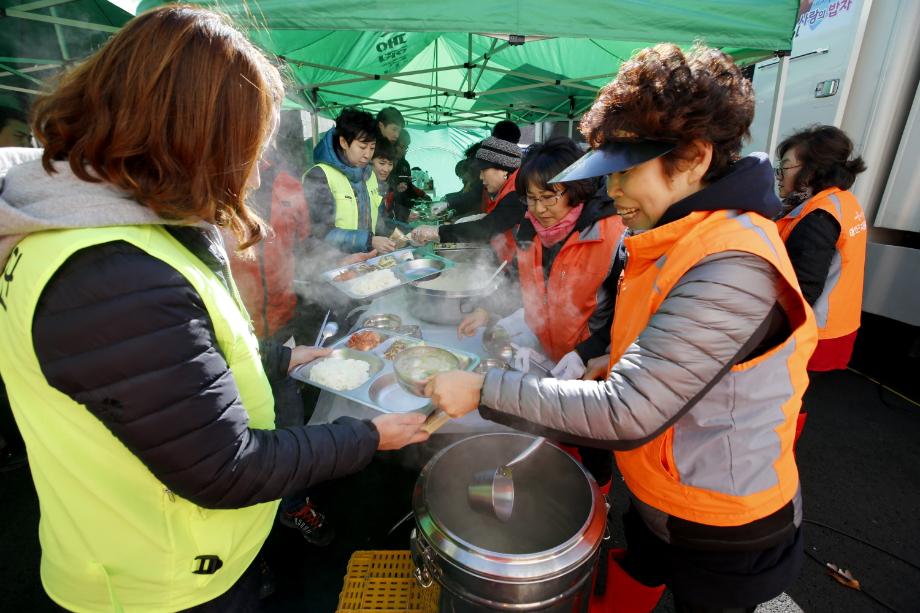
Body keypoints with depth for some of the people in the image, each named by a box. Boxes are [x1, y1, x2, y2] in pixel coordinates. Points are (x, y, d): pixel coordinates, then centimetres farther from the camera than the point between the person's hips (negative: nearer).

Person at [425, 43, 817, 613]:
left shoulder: (731, 268, -31)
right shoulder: (680, 239, 0)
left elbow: (625, 415, -34)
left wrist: (484, 389, -29)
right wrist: (612, 364, -3)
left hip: (725, 533, -7)